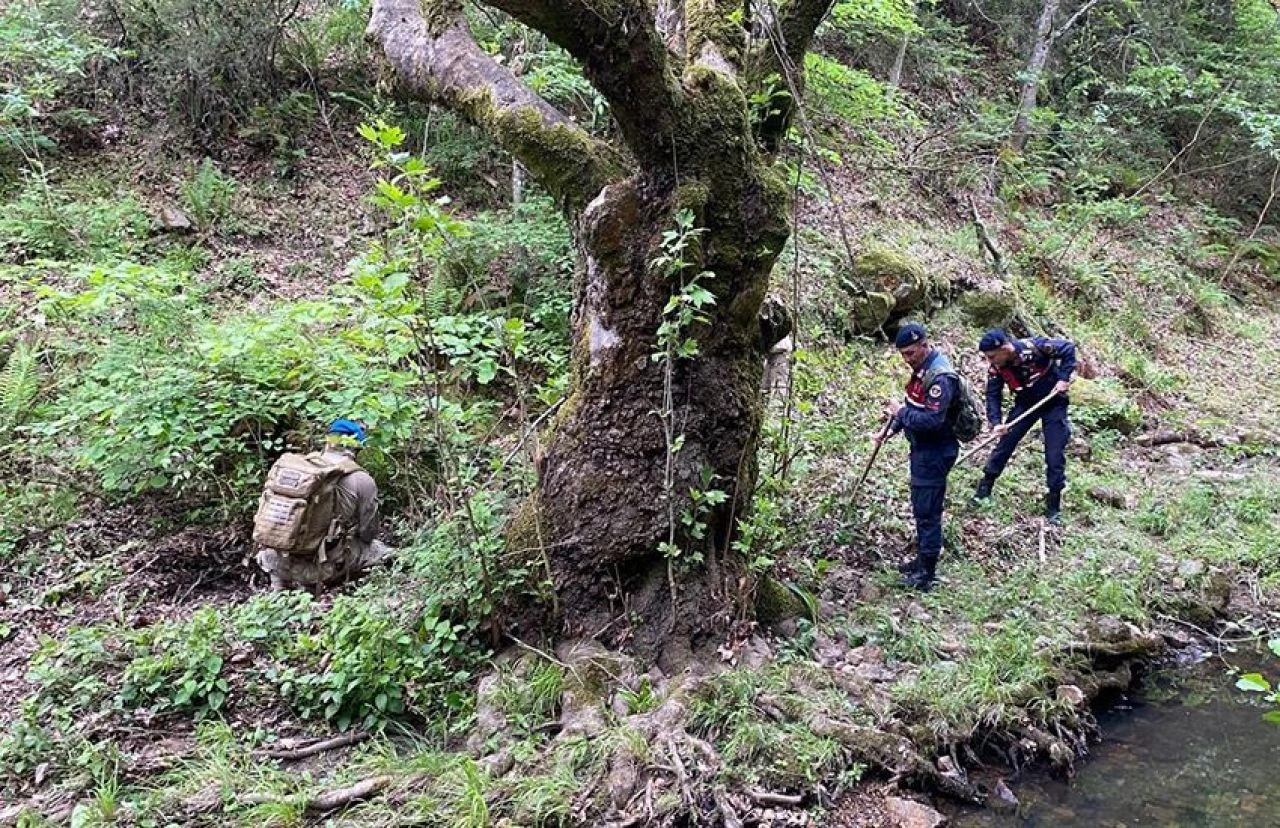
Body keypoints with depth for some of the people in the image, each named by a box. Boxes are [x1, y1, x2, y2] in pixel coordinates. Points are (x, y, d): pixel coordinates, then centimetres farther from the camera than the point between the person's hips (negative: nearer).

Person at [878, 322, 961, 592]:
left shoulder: (940, 377, -24)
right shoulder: (922, 368, 8)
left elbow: (932, 419, -31)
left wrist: (901, 413, -18)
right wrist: (892, 428, 8)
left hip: (935, 453, -10)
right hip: (922, 449, 10)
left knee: (927, 511, -3)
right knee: (921, 507, 19)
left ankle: (927, 572, 6)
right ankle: (923, 559, 32)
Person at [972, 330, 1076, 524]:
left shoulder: (1035, 347, -31)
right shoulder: (996, 368, -17)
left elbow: (1068, 348, -16)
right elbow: (993, 396, -12)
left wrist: (1064, 378, -22)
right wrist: (995, 423, -27)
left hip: (1053, 402, -3)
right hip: (1025, 404, 4)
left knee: (1055, 455, -3)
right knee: (1004, 444, 1)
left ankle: (1053, 507, 9)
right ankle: (984, 490, 16)